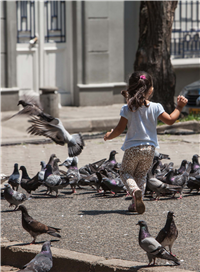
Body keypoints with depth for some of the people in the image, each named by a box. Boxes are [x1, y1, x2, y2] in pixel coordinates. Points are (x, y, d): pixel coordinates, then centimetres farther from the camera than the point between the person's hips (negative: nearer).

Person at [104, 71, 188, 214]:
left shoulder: (128, 109, -11)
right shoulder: (155, 107, -7)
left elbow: (120, 129, -7)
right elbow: (170, 120, 3)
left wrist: (109, 135, 13)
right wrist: (179, 107, 17)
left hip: (132, 148, -2)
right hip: (149, 148, 2)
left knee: (126, 173, 13)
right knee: (141, 175, 18)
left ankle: (135, 190, -18)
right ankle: (136, 204, 9)